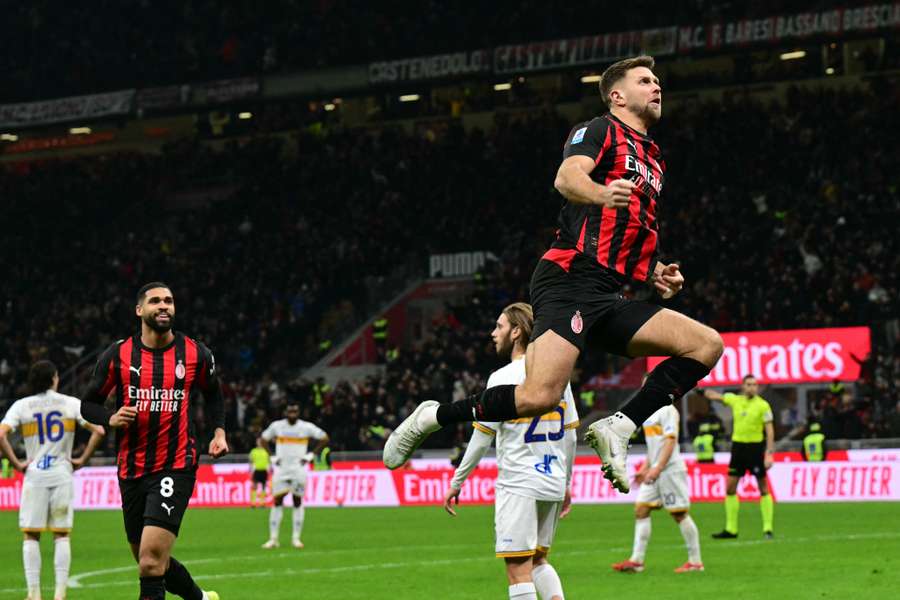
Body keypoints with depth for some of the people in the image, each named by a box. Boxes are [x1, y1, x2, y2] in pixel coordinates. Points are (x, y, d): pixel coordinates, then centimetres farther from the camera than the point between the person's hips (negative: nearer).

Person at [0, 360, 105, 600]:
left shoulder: (21, 406, 2)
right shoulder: (71, 404, 3)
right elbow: (99, 431, -5)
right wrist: (82, 460, 2)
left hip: (34, 474, 0)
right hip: (62, 474, 0)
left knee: (31, 536, 6)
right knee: (61, 535, 6)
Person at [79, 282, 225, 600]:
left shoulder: (196, 353, 1)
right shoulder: (118, 354, 0)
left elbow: (213, 393, 21)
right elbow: (88, 403, 8)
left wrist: (219, 431, 7)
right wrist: (111, 419, -12)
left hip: (176, 466, -3)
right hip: (131, 470, 3)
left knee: (151, 559, -18)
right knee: (151, 561, 12)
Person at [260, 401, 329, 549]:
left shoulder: (306, 427, -4)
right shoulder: (277, 426, 0)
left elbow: (324, 438, 4)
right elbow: (264, 439, 15)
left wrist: (311, 455, -2)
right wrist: (273, 457, 6)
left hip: (298, 469, -1)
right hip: (281, 469, 1)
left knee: (298, 502, 3)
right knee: (277, 502, -3)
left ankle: (296, 538, 8)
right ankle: (273, 538, 0)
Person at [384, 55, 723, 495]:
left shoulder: (652, 159, 27)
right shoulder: (599, 131, 3)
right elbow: (566, 177, -19)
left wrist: (655, 271, 18)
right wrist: (602, 193, -41)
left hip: (607, 298, 8)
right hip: (568, 279, -8)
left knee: (707, 344, -6)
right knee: (539, 396, -25)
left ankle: (617, 429, -10)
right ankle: (432, 417, -2)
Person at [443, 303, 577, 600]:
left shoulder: (503, 378, -10)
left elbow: (481, 438, -9)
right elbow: (570, 436, 13)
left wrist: (456, 482, 0)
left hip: (518, 484, -7)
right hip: (553, 484, 7)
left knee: (518, 569, -4)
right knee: (538, 560, 19)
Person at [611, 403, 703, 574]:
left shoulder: (667, 410, -11)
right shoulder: (651, 412, 17)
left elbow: (670, 440, -18)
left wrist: (657, 468, -24)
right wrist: (645, 468, 21)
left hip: (670, 469, -9)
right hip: (655, 472, 9)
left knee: (679, 514, -4)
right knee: (640, 510, 2)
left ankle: (695, 561, 5)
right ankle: (636, 561, 2)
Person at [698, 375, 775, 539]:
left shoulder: (763, 405, -8)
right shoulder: (735, 400, 5)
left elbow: (770, 431, -11)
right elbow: (715, 396, 23)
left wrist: (769, 454, -17)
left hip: (756, 448, -5)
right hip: (738, 446, 5)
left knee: (763, 488, -2)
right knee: (730, 487, 3)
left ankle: (768, 528, 2)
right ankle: (731, 529, 9)